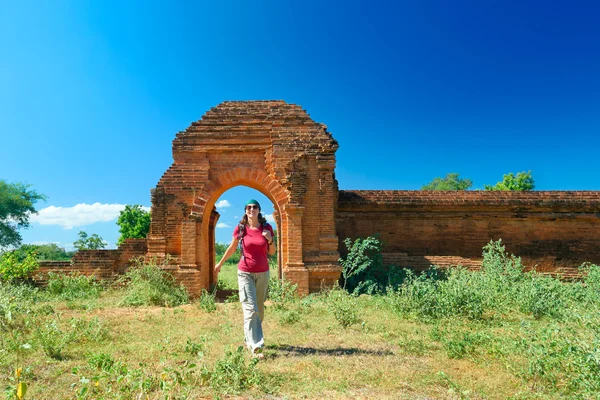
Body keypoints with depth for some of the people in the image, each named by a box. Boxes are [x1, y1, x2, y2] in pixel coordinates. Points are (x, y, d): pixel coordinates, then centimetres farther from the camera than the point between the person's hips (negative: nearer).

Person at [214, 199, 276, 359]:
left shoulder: (267, 227, -2)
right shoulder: (240, 229, -6)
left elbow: (272, 252, 5)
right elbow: (232, 248, 11)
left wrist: (270, 240, -15)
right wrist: (220, 263, 21)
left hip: (263, 273, 3)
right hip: (245, 273, -3)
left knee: (259, 310, 14)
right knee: (250, 309, -11)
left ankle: (249, 339, 35)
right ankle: (256, 347, -9)